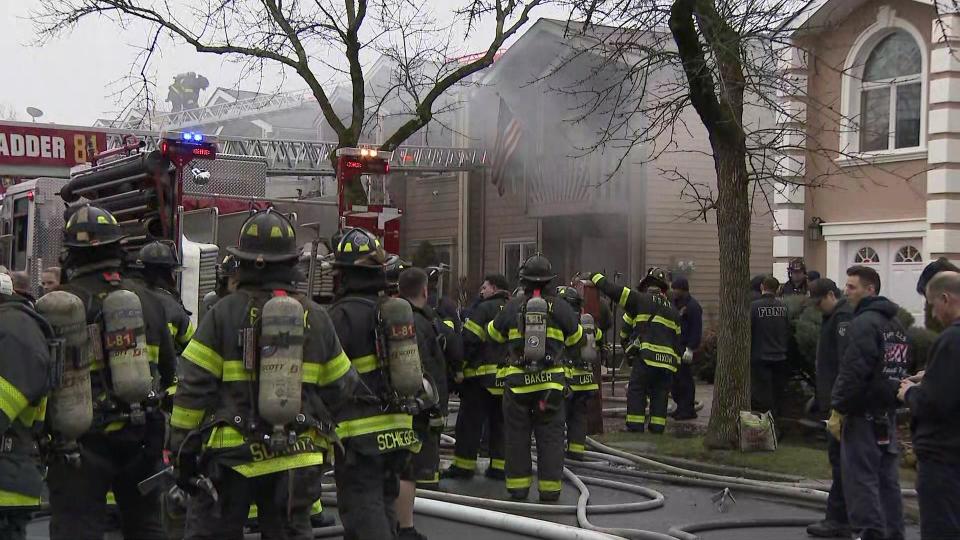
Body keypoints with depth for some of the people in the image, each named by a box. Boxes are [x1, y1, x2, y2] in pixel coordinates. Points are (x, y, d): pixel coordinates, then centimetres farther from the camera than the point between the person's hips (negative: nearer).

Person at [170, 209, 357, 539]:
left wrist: (182, 448, 0)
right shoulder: (316, 318, 4)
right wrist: (320, 428, 25)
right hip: (296, 459, 3)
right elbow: (341, 386, 9)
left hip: (231, 453, -3)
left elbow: (193, 385, -7)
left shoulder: (225, 313, -6)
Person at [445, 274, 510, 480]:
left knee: (470, 423, 2)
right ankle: (500, 466, 10)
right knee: (500, 422, 11)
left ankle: (464, 464, 4)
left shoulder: (484, 309, -8)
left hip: (482, 375, -6)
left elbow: (469, 340, -14)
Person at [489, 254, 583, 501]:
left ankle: (518, 487, 13)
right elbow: (576, 340, 13)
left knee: (517, 435, 10)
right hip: (551, 381, 0)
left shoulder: (512, 307, -1)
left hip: (517, 380, 0)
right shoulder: (560, 308, -1)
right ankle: (550, 489, 7)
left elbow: (493, 333, 15)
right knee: (550, 435, 6)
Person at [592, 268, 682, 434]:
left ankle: (635, 429, -6)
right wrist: (676, 363, 27)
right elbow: (678, 340, 22)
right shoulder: (673, 311, 20)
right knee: (659, 397, 10)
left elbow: (613, 290, -1)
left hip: (646, 357, -5)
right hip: (667, 362, 5)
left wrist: (594, 277, 12)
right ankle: (657, 432, 8)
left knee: (636, 394, -1)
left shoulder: (640, 300, 3)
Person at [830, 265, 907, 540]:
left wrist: (839, 409, -16)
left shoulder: (865, 323, -15)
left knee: (861, 478, -5)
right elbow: (901, 368, 20)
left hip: (863, 415, -9)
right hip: (888, 415, 9)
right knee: (887, 479, 13)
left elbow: (853, 372, -21)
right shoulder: (896, 324, 16)